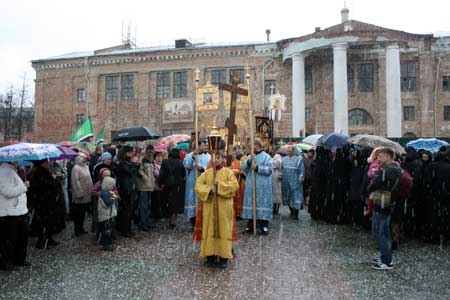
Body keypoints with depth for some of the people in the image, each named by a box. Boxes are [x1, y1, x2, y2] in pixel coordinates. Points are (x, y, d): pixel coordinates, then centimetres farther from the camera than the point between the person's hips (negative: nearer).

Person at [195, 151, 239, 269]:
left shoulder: (228, 172, 0)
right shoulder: (207, 172, 8)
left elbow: (235, 186, -11)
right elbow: (198, 185, 1)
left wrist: (219, 184, -18)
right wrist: (209, 189, -15)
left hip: (224, 207, -2)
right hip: (209, 206, 3)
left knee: (223, 230, 1)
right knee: (210, 229, 5)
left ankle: (224, 257, 9)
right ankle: (211, 255, 16)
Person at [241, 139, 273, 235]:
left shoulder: (266, 157, -1)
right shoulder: (250, 156, 14)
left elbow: (269, 169, -12)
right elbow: (243, 167, 3)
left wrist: (257, 167, -16)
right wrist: (249, 161, -14)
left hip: (262, 187, -5)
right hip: (250, 186, 5)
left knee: (262, 204, -4)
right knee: (251, 204, 8)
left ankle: (264, 226, 3)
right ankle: (251, 226, 16)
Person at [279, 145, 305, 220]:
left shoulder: (298, 159, -4)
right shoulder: (284, 159, 11)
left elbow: (301, 170, -6)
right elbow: (281, 169, 15)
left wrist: (300, 179, -10)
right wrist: (280, 176, 9)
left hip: (295, 182, -5)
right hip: (285, 182, 5)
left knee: (295, 197, -6)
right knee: (287, 196, 11)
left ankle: (295, 214, -3)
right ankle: (292, 211, 26)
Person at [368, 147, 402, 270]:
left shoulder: (386, 170, -20)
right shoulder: (396, 169, 12)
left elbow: (371, 187, -20)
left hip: (381, 205, -10)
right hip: (389, 204, 10)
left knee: (379, 232, -3)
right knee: (385, 232, 17)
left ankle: (386, 262, 2)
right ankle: (386, 257, 26)